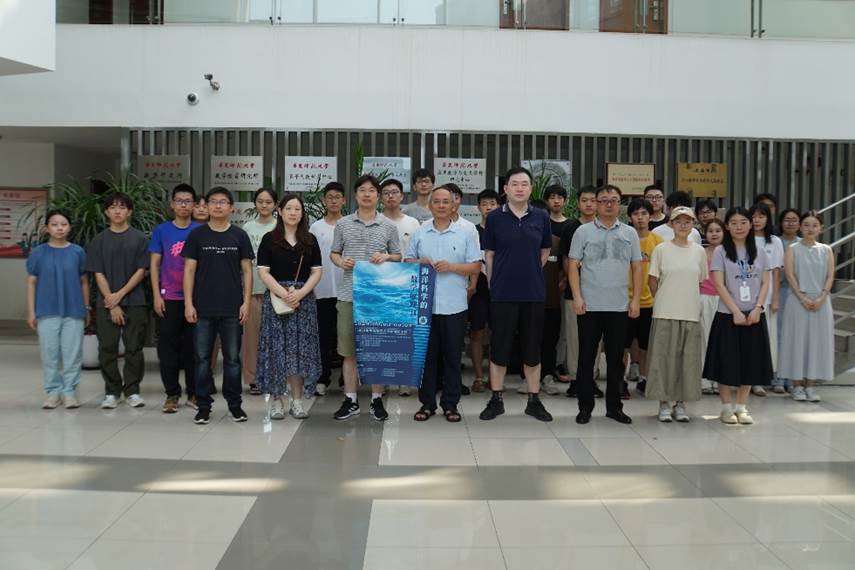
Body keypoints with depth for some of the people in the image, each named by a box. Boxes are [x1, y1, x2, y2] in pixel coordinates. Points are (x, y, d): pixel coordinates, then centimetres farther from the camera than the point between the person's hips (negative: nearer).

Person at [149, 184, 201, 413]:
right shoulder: (162, 230, 4)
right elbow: (154, 264, 4)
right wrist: (156, 295, -3)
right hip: (169, 298, 0)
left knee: (193, 347, 6)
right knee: (168, 348, 3)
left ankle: (193, 393, 17)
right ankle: (172, 394, 13)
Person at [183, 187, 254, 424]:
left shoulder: (239, 235, 5)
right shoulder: (197, 235, 4)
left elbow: (247, 270, 5)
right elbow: (189, 270, 3)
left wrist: (246, 301, -3)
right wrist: (188, 303, -5)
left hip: (232, 309, 0)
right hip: (203, 309, 0)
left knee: (232, 359, 7)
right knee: (202, 359, 5)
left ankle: (234, 404, 18)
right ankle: (204, 406, 14)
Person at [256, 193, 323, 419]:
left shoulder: (310, 241, 10)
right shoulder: (269, 239, 4)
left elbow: (317, 271, 5)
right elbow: (263, 271, -2)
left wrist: (301, 293, -11)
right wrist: (283, 293, -14)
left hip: (304, 299, 2)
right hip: (276, 297, -2)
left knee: (300, 349, 2)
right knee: (276, 348, -1)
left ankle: (297, 400, 9)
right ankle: (277, 400, 6)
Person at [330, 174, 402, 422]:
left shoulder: (388, 226, 5)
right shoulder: (343, 224, 7)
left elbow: (398, 257, 11)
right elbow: (333, 253, 13)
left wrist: (386, 256, -11)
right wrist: (341, 261, -9)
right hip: (349, 295, 1)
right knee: (348, 350, 5)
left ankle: (377, 399, 16)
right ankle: (350, 400, 16)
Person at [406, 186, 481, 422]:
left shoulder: (465, 234, 5)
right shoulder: (419, 233, 9)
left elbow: (476, 267, 2)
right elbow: (406, 262, 13)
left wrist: (451, 267, -11)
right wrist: (420, 262, -7)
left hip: (454, 305, -1)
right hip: (424, 304, 1)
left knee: (452, 356, 5)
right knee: (427, 355, 6)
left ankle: (450, 404, 15)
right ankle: (427, 402, 16)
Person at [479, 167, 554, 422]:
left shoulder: (541, 217, 4)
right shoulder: (495, 217, -1)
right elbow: (489, 254, 3)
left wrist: (530, 274, 10)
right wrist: (494, 285, 2)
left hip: (534, 293, 2)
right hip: (502, 293, -2)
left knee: (532, 348, 8)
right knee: (499, 347, 4)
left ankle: (534, 401, 18)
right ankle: (496, 400, 15)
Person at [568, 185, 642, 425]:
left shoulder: (629, 233, 8)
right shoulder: (583, 232, 2)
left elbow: (637, 268, 9)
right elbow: (573, 266, 0)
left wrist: (636, 299, 1)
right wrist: (577, 297, -9)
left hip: (620, 306, 2)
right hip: (589, 306, -2)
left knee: (616, 359, 9)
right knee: (586, 358, 3)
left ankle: (614, 406, 20)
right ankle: (585, 407, 13)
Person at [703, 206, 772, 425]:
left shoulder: (759, 252, 8)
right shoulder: (721, 252, -2)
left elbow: (765, 283, 6)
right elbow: (719, 285, -7)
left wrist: (757, 308, -9)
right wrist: (736, 312, -14)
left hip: (754, 315, 3)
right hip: (728, 315, -3)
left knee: (750, 362, 6)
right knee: (727, 362, -1)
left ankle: (742, 406, 17)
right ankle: (726, 407, 11)